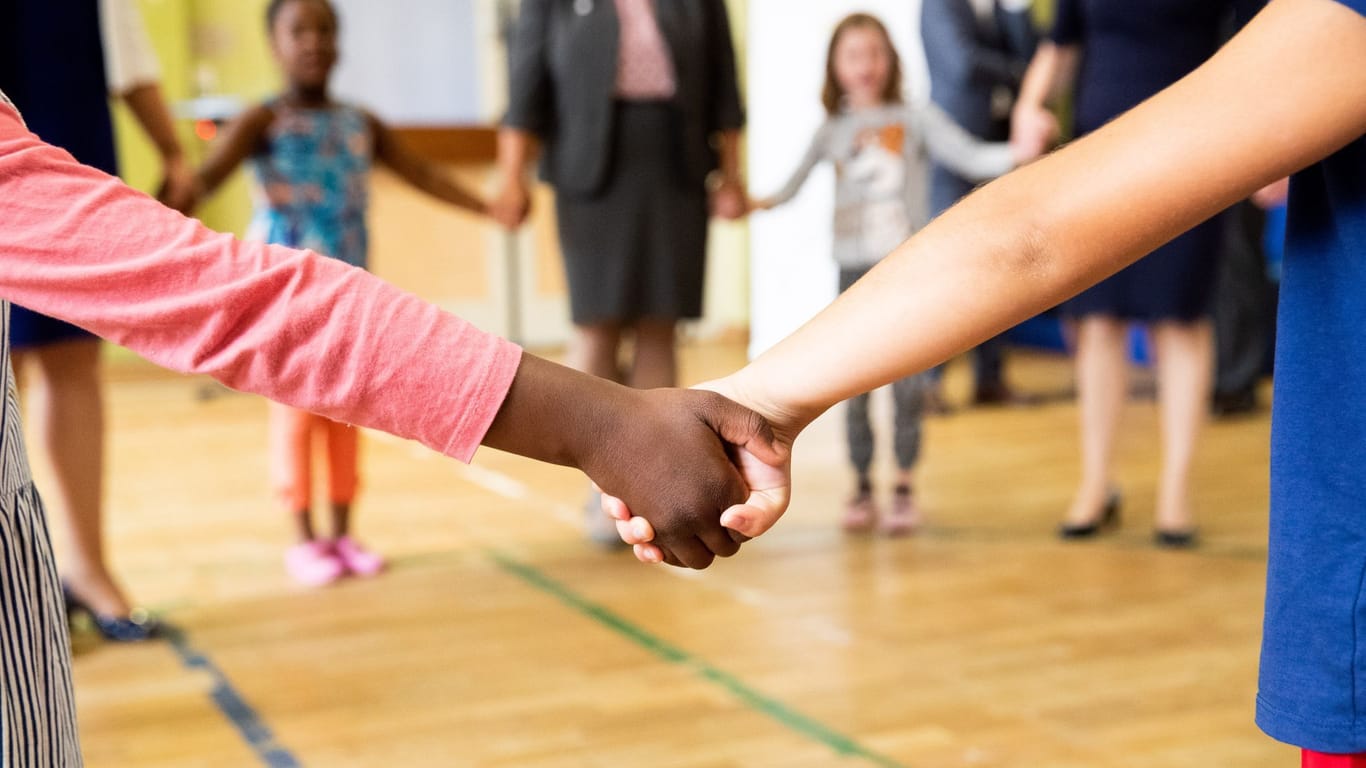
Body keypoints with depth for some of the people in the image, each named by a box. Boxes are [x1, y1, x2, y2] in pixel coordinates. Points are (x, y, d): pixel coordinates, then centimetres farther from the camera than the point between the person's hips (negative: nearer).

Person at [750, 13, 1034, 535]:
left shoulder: (917, 120, 3)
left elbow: (971, 158, -6)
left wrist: (1018, 153, -22)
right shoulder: (832, 132, 9)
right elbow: (792, 186, 5)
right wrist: (756, 202, -13)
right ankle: (861, 487, 15)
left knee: (908, 383, -2)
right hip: (854, 270, 2)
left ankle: (904, 487, 11)